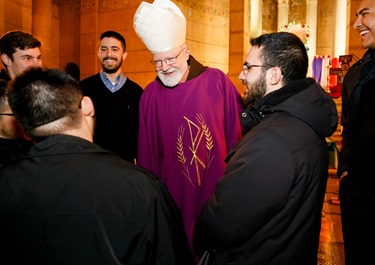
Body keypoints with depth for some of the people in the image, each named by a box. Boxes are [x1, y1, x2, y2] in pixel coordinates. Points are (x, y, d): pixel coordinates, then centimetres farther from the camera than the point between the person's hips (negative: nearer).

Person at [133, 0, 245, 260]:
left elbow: (239, 131, -1)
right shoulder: (150, 95, -4)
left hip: (219, 186, 0)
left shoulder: (217, 81, -8)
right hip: (175, 191, 1)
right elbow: (147, 151, 2)